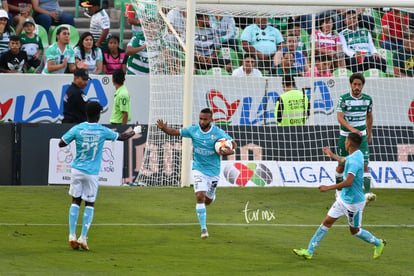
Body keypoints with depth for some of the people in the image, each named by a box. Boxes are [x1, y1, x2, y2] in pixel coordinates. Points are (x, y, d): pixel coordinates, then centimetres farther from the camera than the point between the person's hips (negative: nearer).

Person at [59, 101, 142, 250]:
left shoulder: (77, 129, -8)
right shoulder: (103, 131, -7)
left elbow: (61, 143, -3)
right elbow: (122, 137, 8)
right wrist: (135, 131, 26)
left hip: (77, 170, 1)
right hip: (92, 173, -1)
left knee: (76, 201, 11)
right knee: (89, 204, 7)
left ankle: (72, 236, 1)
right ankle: (83, 237, -1)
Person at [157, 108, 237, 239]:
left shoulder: (218, 132, -11)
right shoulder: (193, 130, -6)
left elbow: (233, 143, -3)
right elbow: (175, 132, 2)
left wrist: (230, 151, -26)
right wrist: (164, 128, -18)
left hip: (213, 171, 1)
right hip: (198, 169, -1)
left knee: (208, 200, 14)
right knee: (200, 196, -18)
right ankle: (203, 228, -15)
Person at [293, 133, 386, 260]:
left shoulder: (354, 161, -27)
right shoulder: (356, 155, 4)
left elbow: (348, 182, -38)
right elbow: (343, 160, 30)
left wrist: (328, 188, -32)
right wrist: (332, 155, 49)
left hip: (353, 203, -9)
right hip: (343, 198, 9)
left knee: (355, 230, 10)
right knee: (327, 222, 5)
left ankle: (378, 243, 33)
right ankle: (309, 251, 7)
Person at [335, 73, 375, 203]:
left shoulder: (367, 99, 2)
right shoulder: (343, 99, -10)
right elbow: (340, 117, -21)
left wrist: (369, 133, 25)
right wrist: (351, 129, -36)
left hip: (361, 136, 1)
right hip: (345, 136, -1)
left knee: (364, 164, -13)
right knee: (342, 165, 8)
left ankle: (367, 192, -24)